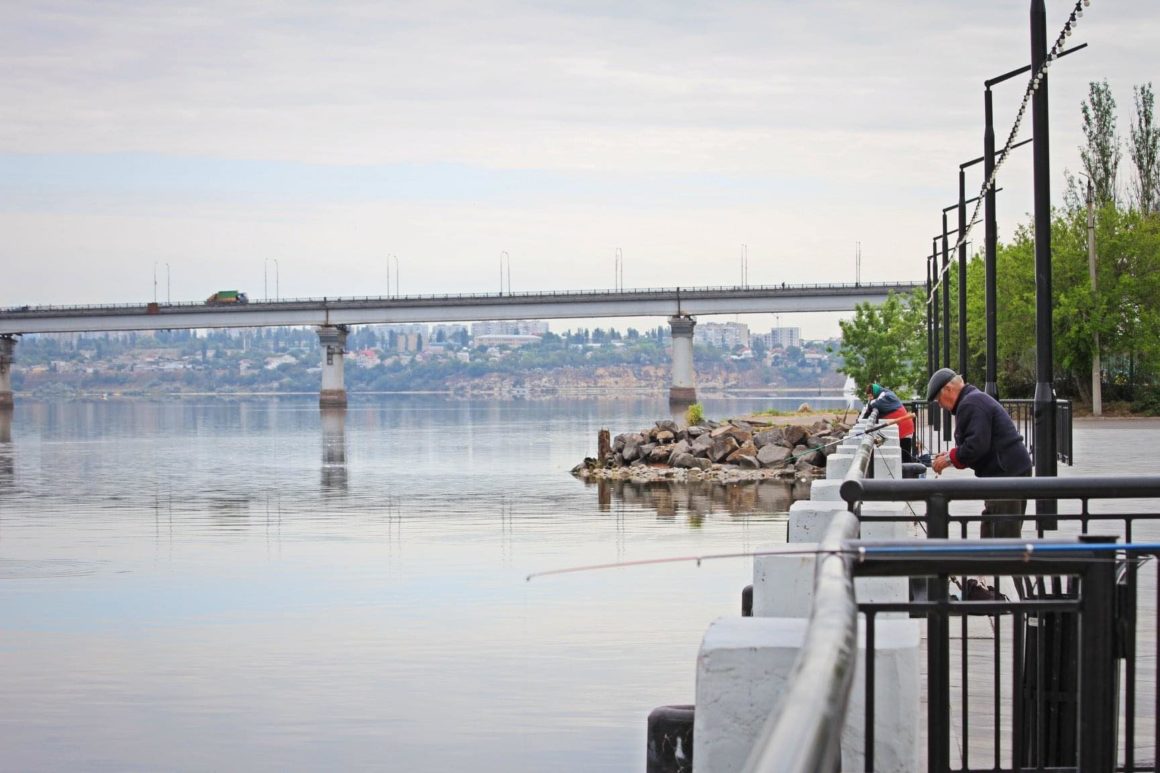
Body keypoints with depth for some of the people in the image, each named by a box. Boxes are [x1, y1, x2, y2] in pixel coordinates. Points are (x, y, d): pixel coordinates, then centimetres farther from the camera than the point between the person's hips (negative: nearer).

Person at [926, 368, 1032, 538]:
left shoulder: (970, 405, -15)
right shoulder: (977, 398, 21)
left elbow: (976, 445, -23)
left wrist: (949, 459, -10)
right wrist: (951, 455, 12)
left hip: (1005, 473, -11)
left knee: (1004, 534, -10)